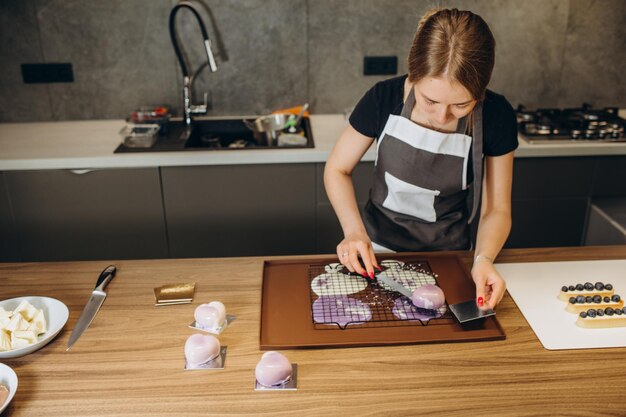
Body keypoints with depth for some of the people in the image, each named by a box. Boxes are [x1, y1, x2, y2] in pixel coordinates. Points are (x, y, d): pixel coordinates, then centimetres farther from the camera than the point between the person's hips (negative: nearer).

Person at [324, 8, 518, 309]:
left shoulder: (496, 116, -15)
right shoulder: (384, 98, -17)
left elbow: (496, 209, -7)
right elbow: (337, 169, -6)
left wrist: (484, 259, -28)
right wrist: (354, 231, -22)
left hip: (448, 254, 0)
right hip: (376, 250, 0)